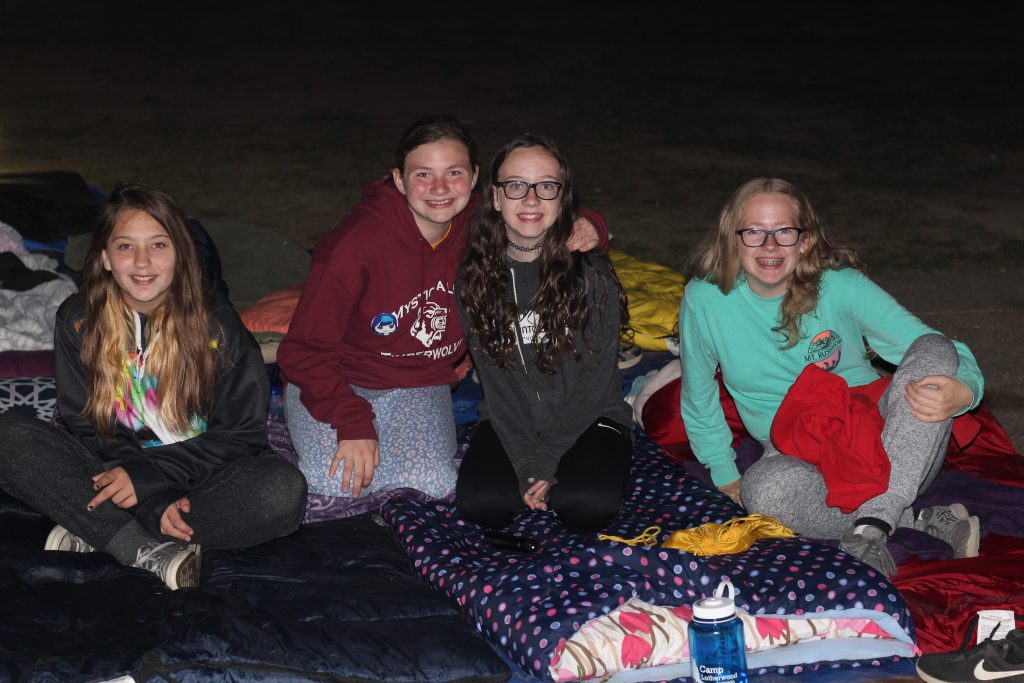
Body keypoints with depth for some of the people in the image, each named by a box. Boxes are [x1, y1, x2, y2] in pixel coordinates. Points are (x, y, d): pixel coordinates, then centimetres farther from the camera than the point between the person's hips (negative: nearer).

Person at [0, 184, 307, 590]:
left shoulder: (214, 320, -9)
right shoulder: (78, 321, -4)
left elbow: (242, 432, -8)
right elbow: (87, 429, -4)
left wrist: (147, 476, -19)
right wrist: (156, 501, -20)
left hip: (199, 474, -1)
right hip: (112, 467, 2)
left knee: (284, 492, -32)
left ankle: (96, 533, -24)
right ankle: (150, 552, -29)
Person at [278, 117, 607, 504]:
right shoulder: (359, 243, -25)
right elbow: (304, 349, -18)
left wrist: (587, 228, -18)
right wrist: (352, 422, -26)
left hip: (420, 385, 3)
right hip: (335, 381, -3)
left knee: (434, 484, -22)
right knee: (338, 484, -24)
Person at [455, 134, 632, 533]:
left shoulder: (591, 272, -12)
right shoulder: (475, 275, -5)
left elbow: (596, 380, -11)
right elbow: (494, 379, -6)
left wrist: (545, 460, -18)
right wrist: (527, 464, -17)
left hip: (587, 418, -1)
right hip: (510, 421, 2)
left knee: (590, 507, -28)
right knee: (480, 503, -25)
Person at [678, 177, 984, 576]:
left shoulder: (842, 287, -7)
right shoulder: (704, 301, -4)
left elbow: (941, 351, -8)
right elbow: (699, 406, 9)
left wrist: (960, 393, -30)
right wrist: (727, 480, 2)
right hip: (799, 460, -1)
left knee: (934, 350, -26)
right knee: (763, 489, -38)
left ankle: (870, 530, -36)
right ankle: (928, 521, -24)